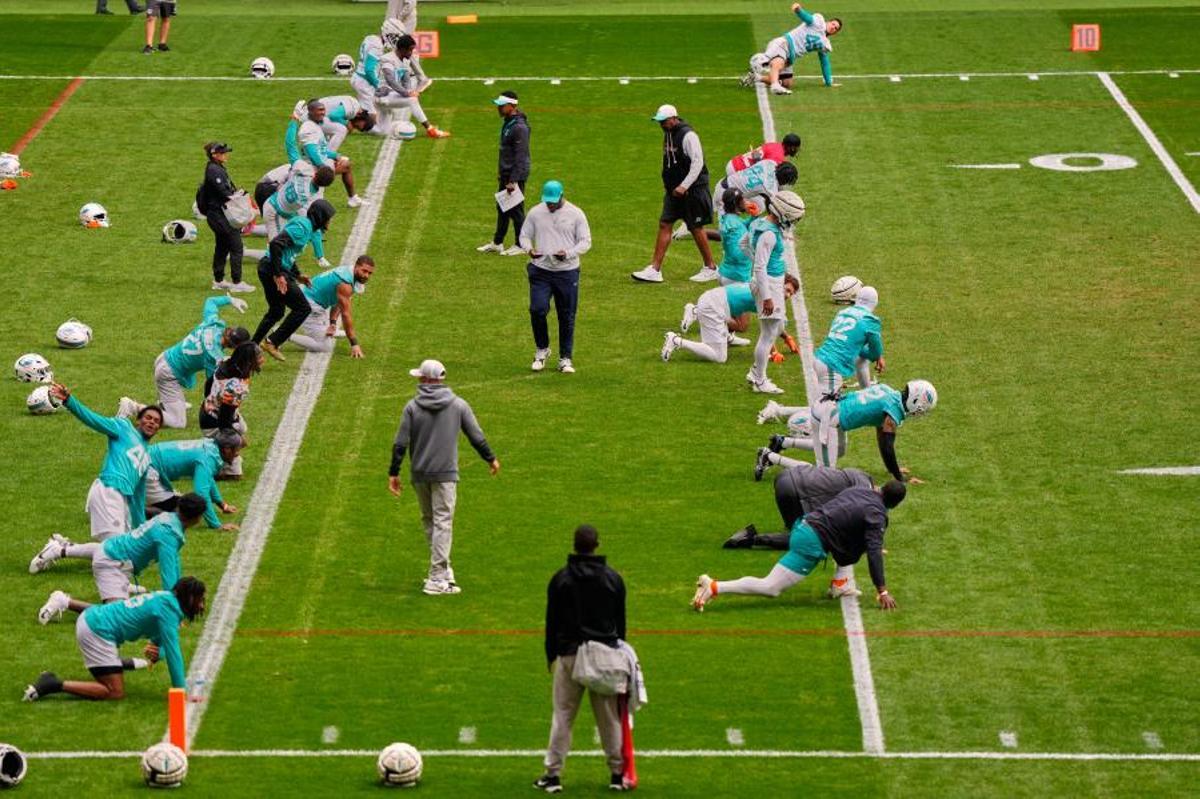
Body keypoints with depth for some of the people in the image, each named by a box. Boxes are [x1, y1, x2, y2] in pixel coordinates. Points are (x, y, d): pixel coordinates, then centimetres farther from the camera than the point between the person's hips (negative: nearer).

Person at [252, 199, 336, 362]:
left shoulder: (304, 225, 15)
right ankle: (272, 342, -3)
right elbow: (276, 244, -27)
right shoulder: (302, 227, -16)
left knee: (276, 312, 24)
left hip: (267, 269, 10)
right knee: (302, 308, -6)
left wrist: (297, 276, 22)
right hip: (273, 269, -10)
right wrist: (278, 275, -27)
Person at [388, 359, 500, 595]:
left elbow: (400, 443, -4)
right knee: (442, 522, -3)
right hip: (445, 473, -2)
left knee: (429, 521, 16)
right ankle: (438, 579, -10)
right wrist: (491, 459, 19)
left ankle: (442, 571, 21)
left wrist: (393, 473, 2)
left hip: (419, 474, 2)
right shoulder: (458, 405, -1)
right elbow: (476, 437, 4)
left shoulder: (412, 407, -1)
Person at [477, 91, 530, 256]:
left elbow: (520, 156, -23)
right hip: (505, 174, 10)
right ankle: (497, 243, 27)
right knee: (502, 208, 17)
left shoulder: (519, 127, -21)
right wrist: (500, 170, 20)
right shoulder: (507, 122, 9)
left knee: (515, 210, -1)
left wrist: (513, 181, -24)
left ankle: (520, 246, 9)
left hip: (516, 175, -10)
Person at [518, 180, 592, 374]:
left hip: (567, 272, -1)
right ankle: (541, 350, 10)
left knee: (567, 317, 4)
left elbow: (585, 241, -1)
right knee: (537, 310, -14)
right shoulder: (535, 212, 2)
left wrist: (568, 253, -19)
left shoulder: (575, 214, -3)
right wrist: (529, 249, -13)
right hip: (541, 271, 1)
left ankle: (565, 359, 17)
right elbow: (524, 235, 10)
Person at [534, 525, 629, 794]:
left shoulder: (561, 579, -3)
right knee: (609, 716, 8)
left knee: (563, 715, 1)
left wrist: (551, 656, 12)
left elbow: (552, 621, 2)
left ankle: (553, 774, 0)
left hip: (569, 654, -2)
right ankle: (617, 774, 11)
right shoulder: (613, 579, 2)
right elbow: (621, 621, 10)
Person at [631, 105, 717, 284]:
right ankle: (655, 270, 2)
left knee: (696, 228, 0)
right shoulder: (668, 135, 10)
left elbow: (698, 162, -20)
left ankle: (710, 268, 14)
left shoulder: (688, 136, -16)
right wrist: (671, 186, 14)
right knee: (664, 224, 3)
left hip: (692, 189, -8)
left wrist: (684, 186, -22)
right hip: (674, 189, 8)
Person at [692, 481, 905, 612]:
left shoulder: (859, 490, 17)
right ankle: (714, 587, -19)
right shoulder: (876, 514, -8)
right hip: (813, 542, -9)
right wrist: (882, 591, -15)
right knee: (771, 588, -9)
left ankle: (841, 583, 17)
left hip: (803, 525, 9)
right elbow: (874, 552, -15)